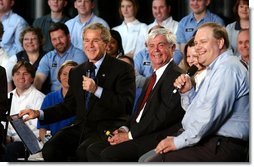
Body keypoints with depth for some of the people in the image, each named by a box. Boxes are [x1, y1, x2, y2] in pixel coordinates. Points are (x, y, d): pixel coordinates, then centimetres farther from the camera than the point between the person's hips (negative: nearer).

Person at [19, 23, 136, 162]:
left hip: (107, 129, -5)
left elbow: (126, 106, -11)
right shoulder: (76, 72, 20)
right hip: (81, 128, 5)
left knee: (83, 152, -33)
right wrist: (39, 114, 9)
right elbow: (69, 106, 23)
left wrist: (97, 90, -20)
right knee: (49, 150, -21)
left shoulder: (123, 69, -1)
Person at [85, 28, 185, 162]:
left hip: (158, 138, -10)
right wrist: (125, 129, 1)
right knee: (93, 150, -1)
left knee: (109, 154, -24)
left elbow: (164, 117, -18)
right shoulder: (155, 76, 21)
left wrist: (130, 135, -13)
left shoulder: (175, 76, -11)